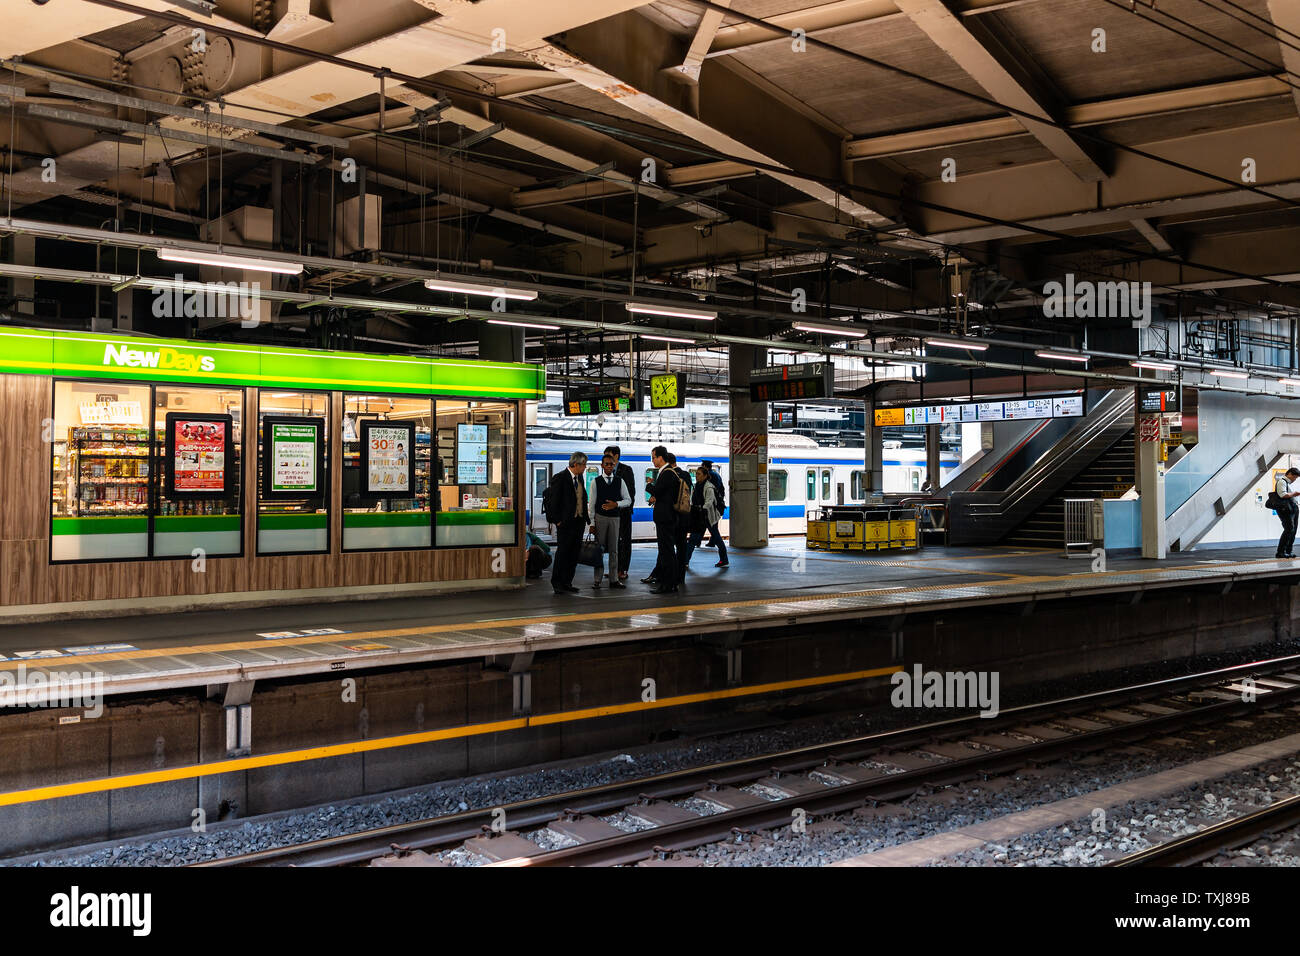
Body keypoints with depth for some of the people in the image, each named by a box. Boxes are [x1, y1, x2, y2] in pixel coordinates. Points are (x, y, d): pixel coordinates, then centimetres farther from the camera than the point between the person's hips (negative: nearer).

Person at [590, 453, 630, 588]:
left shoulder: (620, 481, 4)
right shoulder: (596, 482, 0)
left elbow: (628, 500, 4)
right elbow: (592, 503, 0)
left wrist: (616, 504, -14)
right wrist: (592, 522, -4)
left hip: (615, 517, 2)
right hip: (600, 517, -2)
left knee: (614, 549, 7)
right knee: (599, 548, 0)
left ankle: (614, 579, 12)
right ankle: (597, 580, 4)